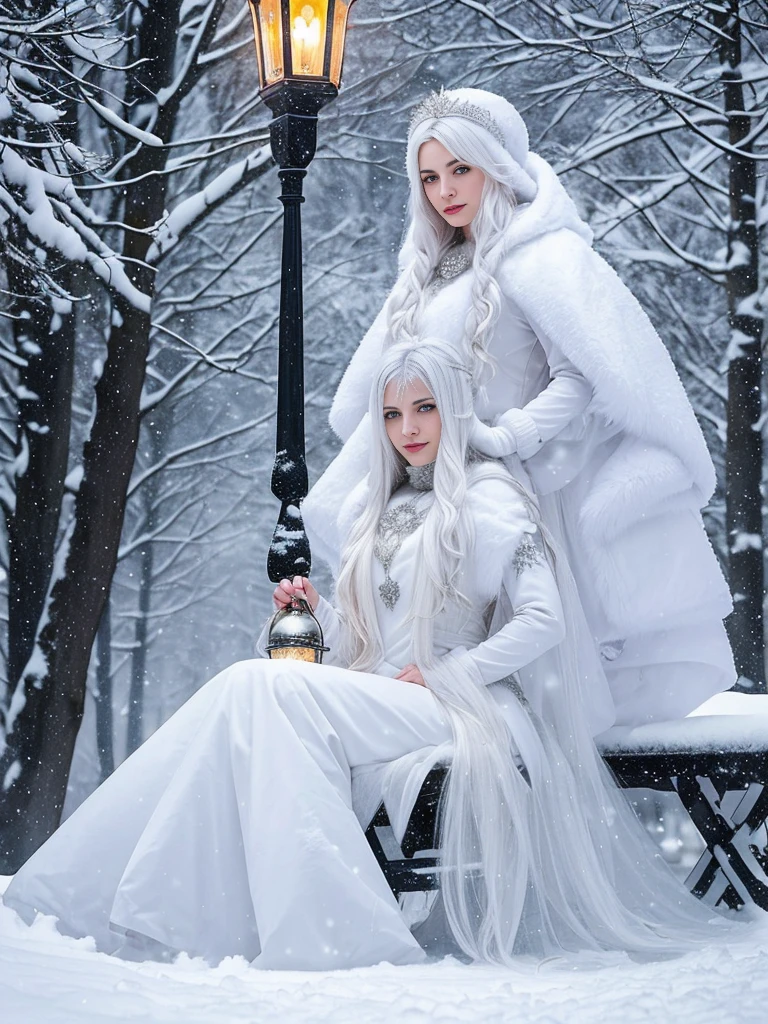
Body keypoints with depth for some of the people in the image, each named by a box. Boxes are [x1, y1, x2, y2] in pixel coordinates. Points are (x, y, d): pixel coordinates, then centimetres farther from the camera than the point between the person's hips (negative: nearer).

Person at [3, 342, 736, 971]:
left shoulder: (488, 501, 1)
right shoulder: (374, 509, 21)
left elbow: (543, 621, -9)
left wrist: (441, 676, -13)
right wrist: (315, 611, 3)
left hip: (454, 709, -6)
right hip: (374, 705, 6)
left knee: (270, 691, -26)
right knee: (246, 692, -21)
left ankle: (318, 926, -34)